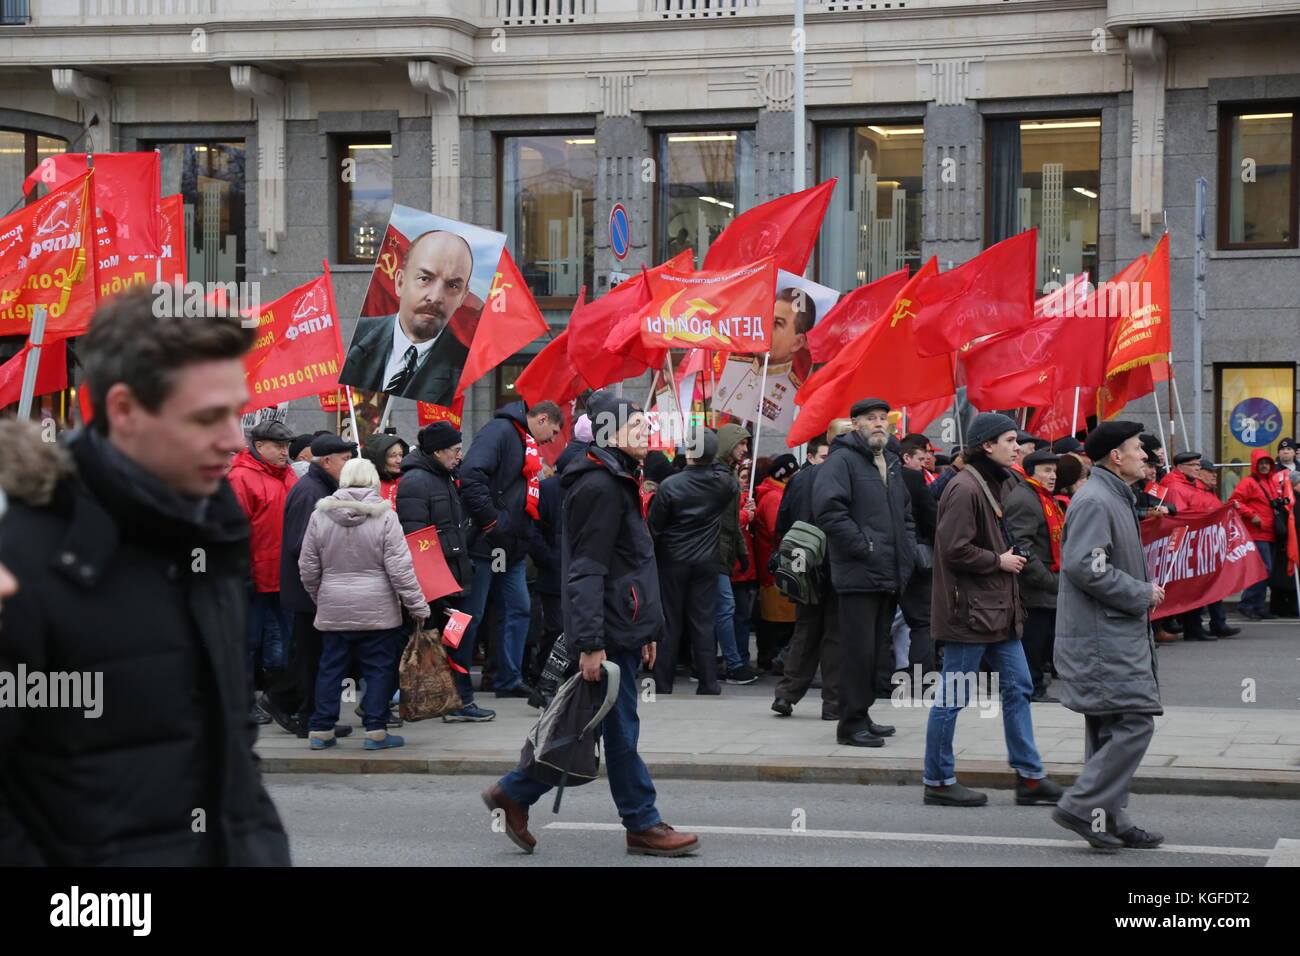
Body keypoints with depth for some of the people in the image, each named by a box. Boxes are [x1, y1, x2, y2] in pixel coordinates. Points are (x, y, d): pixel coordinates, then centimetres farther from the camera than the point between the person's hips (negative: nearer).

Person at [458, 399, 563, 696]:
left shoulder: (529, 446, 19)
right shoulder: (500, 431, -12)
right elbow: (472, 476, -25)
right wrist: (490, 520, -22)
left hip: (511, 549, 10)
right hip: (485, 545, -10)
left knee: (518, 610, 11)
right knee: (470, 615, -3)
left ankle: (510, 680, 19)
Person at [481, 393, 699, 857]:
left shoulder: (618, 483, 20)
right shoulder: (599, 487, -14)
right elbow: (587, 571, -20)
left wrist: (647, 631, 25)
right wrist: (590, 642, -24)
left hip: (625, 629, 11)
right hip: (609, 633, -11)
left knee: (597, 727, 12)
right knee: (621, 730, -1)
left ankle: (514, 794, 18)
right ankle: (642, 825, 7)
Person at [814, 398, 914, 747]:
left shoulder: (892, 465, 20)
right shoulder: (842, 460, -8)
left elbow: (906, 514, 30)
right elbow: (828, 509, -19)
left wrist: (907, 553, 14)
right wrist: (864, 547, -18)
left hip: (889, 575, 9)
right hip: (858, 574, -8)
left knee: (875, 651, 13)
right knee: (858, 651, -8)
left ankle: (861, 715, 22)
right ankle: (852, 723, -3)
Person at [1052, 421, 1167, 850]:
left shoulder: (1113, 499, 20)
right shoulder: (1094, 501, -15)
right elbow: (1086, 568, -24)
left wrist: (1143, 592, 13)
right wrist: (1143, 594, -15)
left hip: (1116, 635, 11)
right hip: (1103, 639, -11)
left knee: (1112, 730, 12)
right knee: (1135, 722, -13)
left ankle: (1110, 819, 16)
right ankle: (1084, 807, -10)